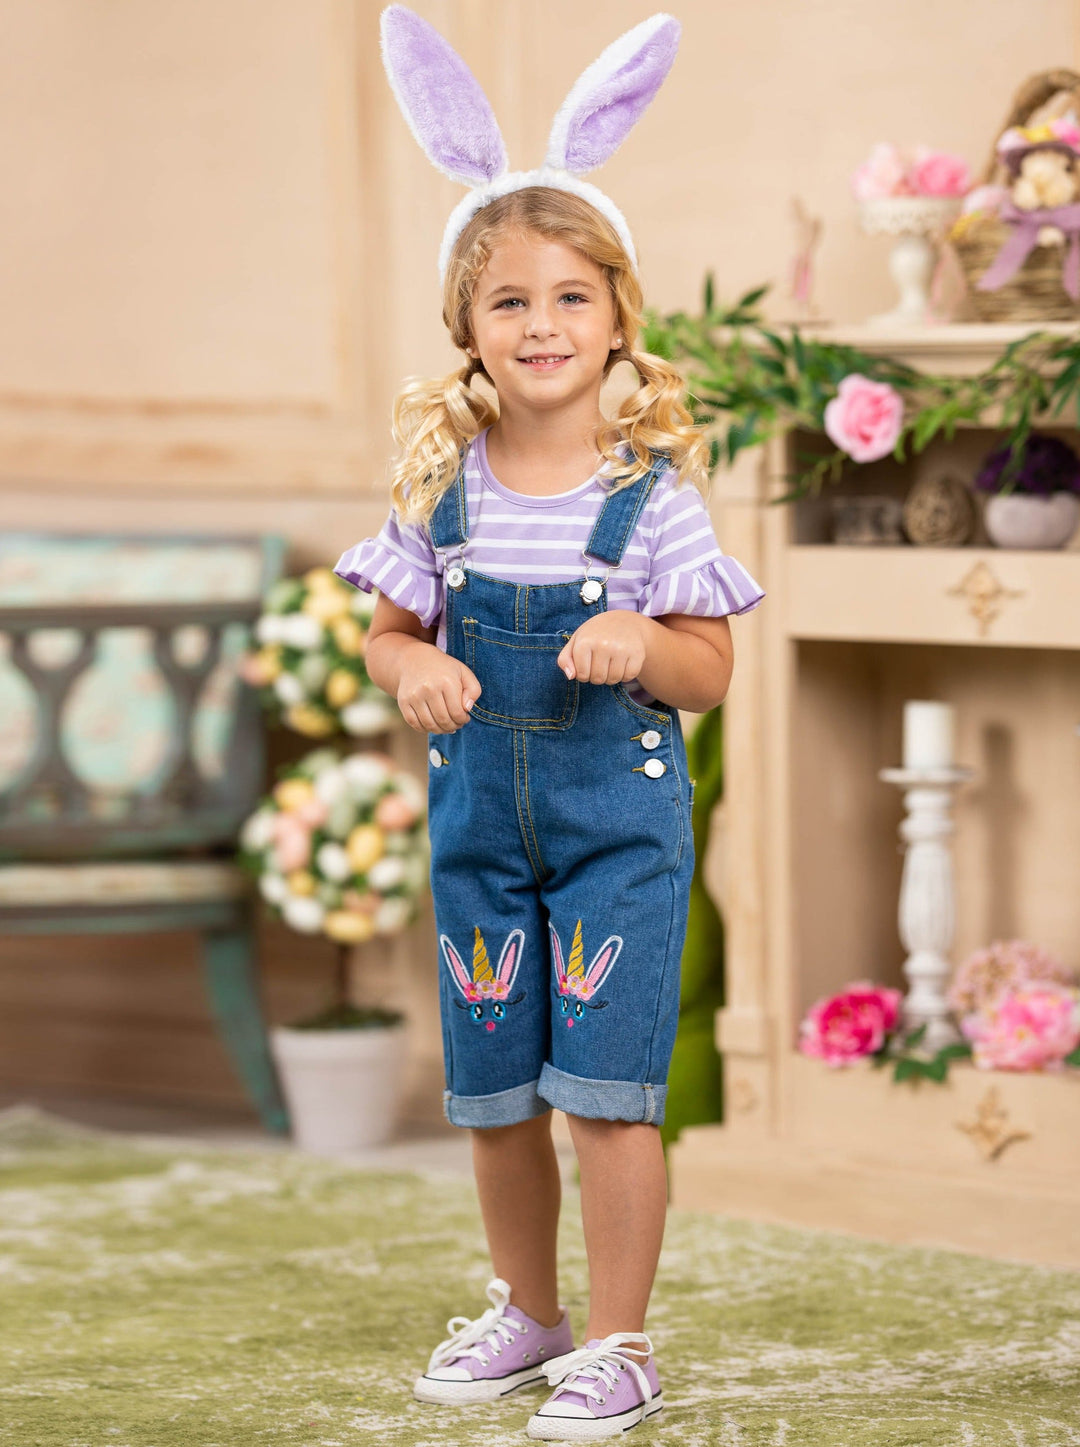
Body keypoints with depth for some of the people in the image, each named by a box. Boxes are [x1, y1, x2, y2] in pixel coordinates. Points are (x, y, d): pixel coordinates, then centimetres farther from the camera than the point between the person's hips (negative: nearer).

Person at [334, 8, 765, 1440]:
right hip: (479, 812, 4)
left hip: (621, 815, -4)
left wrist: (641, 647, -25)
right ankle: (528, 1310, 33)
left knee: (607, 1086, -6)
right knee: (491, 1093, 13)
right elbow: (390, 632, 9)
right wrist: (412, 671, -13)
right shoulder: (440, 484, -1)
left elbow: (712, 669, -4)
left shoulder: (653, 490, -9)